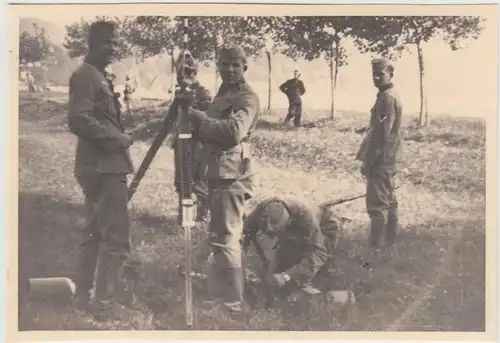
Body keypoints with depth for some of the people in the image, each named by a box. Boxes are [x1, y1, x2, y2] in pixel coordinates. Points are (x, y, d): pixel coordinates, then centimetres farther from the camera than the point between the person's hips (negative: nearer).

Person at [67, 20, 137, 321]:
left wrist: (119, 137, 8)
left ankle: (84, 296, 22)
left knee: (95, 233, 14)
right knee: (116, 237, -9)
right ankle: (105, 301, -3)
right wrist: (117, 138, -16)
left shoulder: (100, 76, 19)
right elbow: (79, 120, -23)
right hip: (103, 166, -11)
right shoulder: (85, 75, -12)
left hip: (102, 165, 11)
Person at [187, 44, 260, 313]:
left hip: (232, 176, -10)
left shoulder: (248, 98, -10)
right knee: (219, 236, 14)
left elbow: (234, 131, -26)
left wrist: (197, 117, -18)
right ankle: (221, 295, 24)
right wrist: (198, 123, 2)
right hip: (218, 173, 10)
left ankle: (233, 302, -2)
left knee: (224, 238, -9)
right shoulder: (222, 94, 19)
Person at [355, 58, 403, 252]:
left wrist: (368, 160, -18)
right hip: (388, 158, 11)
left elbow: (382, 133, -21)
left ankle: (374, 248, -6)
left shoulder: (387, 97, -16)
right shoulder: (390, 96, 16)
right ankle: (390, 244, 23)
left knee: (377, 205, -8)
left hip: (380, 159, -11)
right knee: (388, 201, 15)